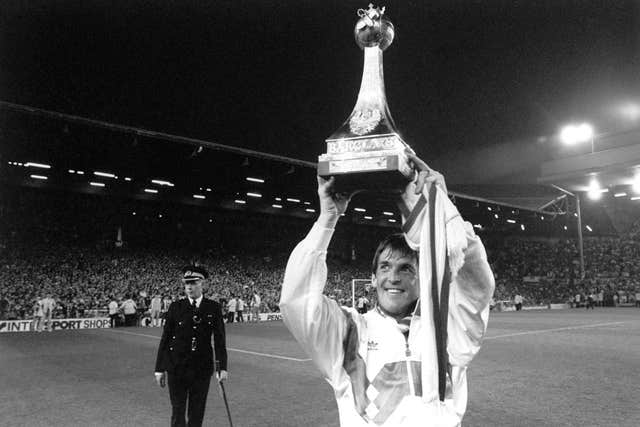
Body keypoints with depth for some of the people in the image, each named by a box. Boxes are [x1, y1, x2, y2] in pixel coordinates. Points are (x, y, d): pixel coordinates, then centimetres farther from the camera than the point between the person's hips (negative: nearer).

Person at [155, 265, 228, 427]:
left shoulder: (214, 308, -1)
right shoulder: (176, 307, -1)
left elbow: (219, 339, -1)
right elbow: (165, 339, 1)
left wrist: (222, 367, -8)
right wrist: (160, 368, 1)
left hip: (202, 369, 1)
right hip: (176, 368, 0)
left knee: (197, 414, 10)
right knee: (178, 412, 5)